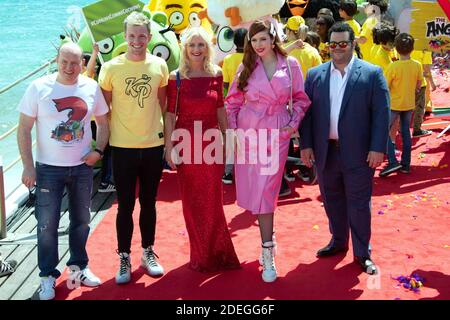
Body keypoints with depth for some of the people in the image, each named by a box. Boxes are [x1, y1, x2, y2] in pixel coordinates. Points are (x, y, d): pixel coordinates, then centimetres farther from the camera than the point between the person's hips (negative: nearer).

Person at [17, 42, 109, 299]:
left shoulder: (91, 88, -3)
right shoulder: (39, 88, -9)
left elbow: (103, 122, 10)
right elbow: (24, 129, -7)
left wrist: (98, 150, -5)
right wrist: (28, 166, -11)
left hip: (82, 167, 3)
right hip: (49, 168, -2)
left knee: (81, 220, 15)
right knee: (47, 225, 3)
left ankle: (79, 267, 34)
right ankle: (48, 276, 19)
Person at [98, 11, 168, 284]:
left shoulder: (159, 66, 0)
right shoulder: (111, 68, -7)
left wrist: (166, 135, 8)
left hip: (153, 145, 2)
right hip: (123, 147, -2)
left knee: (149, 203, 15)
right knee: (125, 206, 5)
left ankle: (148, 252, 30)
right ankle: (124, 259, 19)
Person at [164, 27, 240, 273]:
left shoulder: (216, 74, 2)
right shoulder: (176, 77, -5)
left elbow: (220, 108, 10)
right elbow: (170, 114, -4)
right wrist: (169, 147, -7)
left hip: (211, 141, 1)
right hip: (186, 142, -1)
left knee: (212, 201, 4)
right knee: (192, 201, 9)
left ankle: (214, 254, 20)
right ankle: (200, 254, 25)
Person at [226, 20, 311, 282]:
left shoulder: (290, 64, 1)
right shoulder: (246, 67, 4)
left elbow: (301, 98, 8)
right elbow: (233, 101, 8)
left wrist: (294, 123, -4)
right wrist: (233, 128, -1)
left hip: (277, 134, -2)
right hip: (249, 131, 2)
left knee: (266, 190, -6)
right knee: (255, 189, 5)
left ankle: (268, 252, 1)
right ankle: (267, 241, 27)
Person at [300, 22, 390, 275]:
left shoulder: (372, 74, -3)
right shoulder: (315, 75, 6)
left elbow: (382, 113, -6)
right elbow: (307, 112, 6)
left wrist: (378, 148, -12)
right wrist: (306, 145, 0)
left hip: (358, 153, -3)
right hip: (325, 151, 3)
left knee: (359, 204, 6)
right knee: (332, 201, 16)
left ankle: (362, 253, 19)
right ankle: (338, 241, 35)